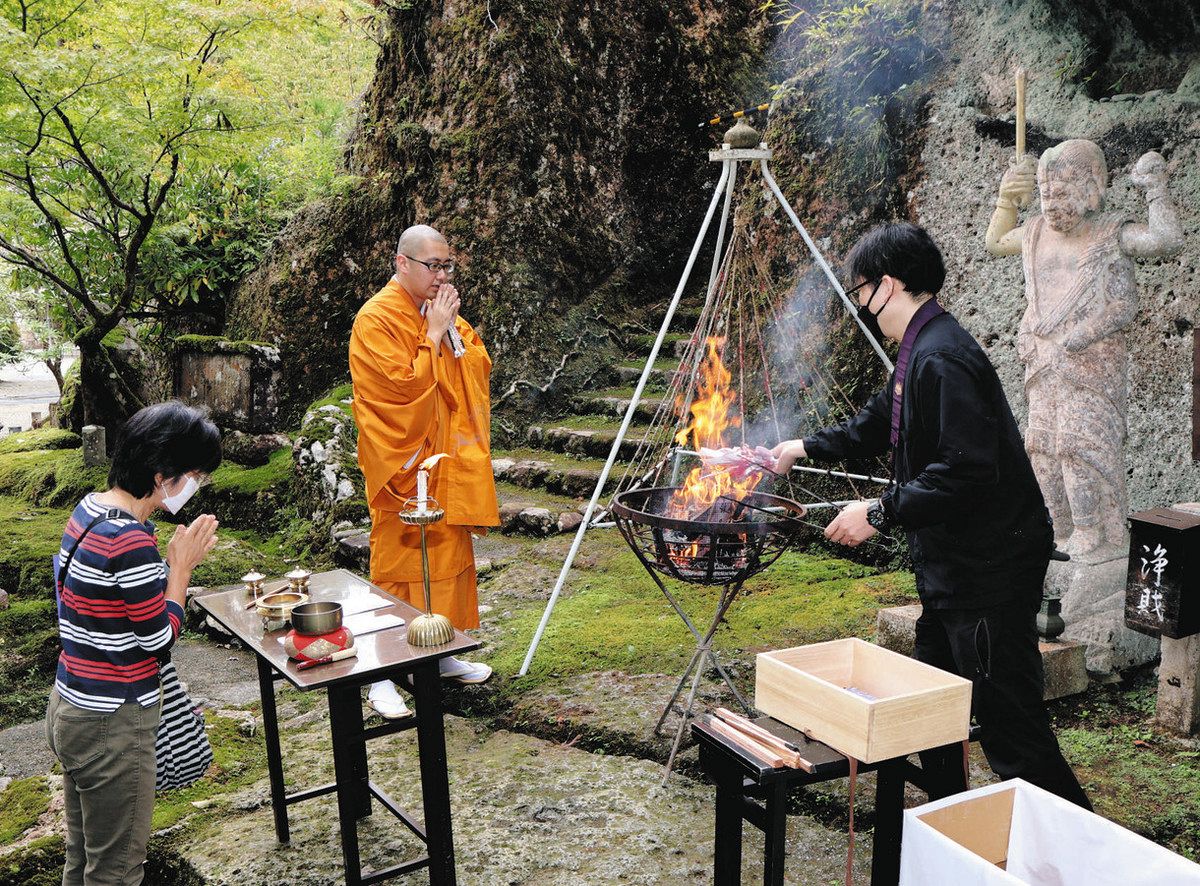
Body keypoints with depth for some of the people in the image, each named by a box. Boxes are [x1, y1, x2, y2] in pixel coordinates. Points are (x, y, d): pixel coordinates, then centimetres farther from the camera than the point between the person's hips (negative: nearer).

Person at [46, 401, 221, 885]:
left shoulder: (89, 509, 2)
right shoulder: (132, 540, -27)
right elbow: (158, 641, -16)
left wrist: (170, 562, 3)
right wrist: (181, 566, -11)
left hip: (70, 707, 9)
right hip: (112, 725, -9)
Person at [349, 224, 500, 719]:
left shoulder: (441, 312, 12)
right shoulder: (376, 320, -13)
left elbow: (480, 366, 10)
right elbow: (407, 384, -21)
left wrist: (455, 329, -4)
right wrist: (434, 333, -17)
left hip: (448, 465, 8)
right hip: (405, 469, -8)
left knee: (451, 557, 14)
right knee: (396, 566, -3)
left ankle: (443, 654, 27)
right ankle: (382, 675, 5)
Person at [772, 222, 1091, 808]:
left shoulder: (941, 358, -22)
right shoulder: (918, 352, 12)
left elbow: (966, 469, -30)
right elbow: (877, 425, 29)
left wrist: (880, 514, -25)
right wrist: (806, 447, 31)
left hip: (990, 570, -11)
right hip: (951, 566, 11)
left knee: (1009, 723, -6)